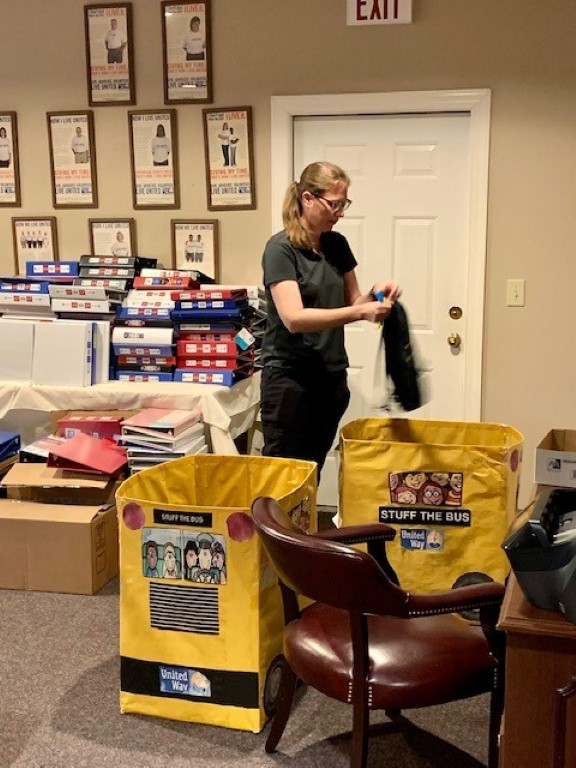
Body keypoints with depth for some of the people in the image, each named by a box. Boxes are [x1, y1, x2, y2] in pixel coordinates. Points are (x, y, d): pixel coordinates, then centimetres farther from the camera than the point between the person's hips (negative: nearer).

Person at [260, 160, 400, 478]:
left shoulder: (337, 244, 7)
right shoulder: (281, 248, -14)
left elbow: (351, 302, 14)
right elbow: (294, 318, -24)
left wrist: (374, 295, -8)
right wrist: (360, 313, -32)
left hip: (331, 376, 6)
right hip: (290, 378, -6)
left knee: (313, 472, 13)